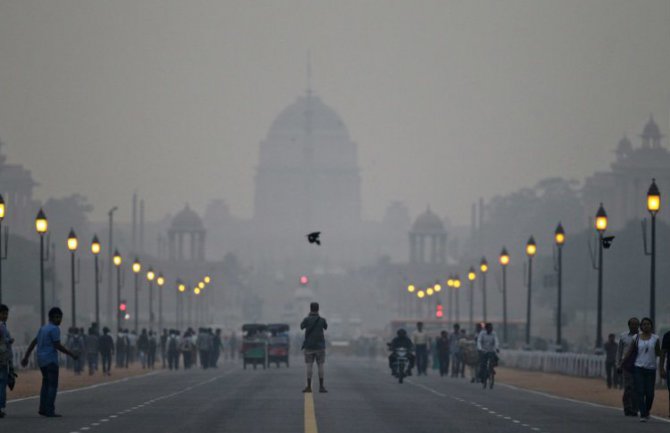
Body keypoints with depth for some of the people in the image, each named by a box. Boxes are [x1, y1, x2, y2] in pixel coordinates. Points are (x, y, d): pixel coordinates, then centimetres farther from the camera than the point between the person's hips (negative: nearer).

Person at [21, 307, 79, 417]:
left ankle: (43, 409, 14)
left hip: (41, 361, 9)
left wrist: (26, 357, 21)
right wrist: (72, 355, -10)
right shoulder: (54, 329, -11)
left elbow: (33, 343, 18)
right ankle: (50, 411, -12)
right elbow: (58, 346, -16)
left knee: (46, 384, 17)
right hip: (51, 360, -9)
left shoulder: (43, 328, 16)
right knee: (53, 385, -7)